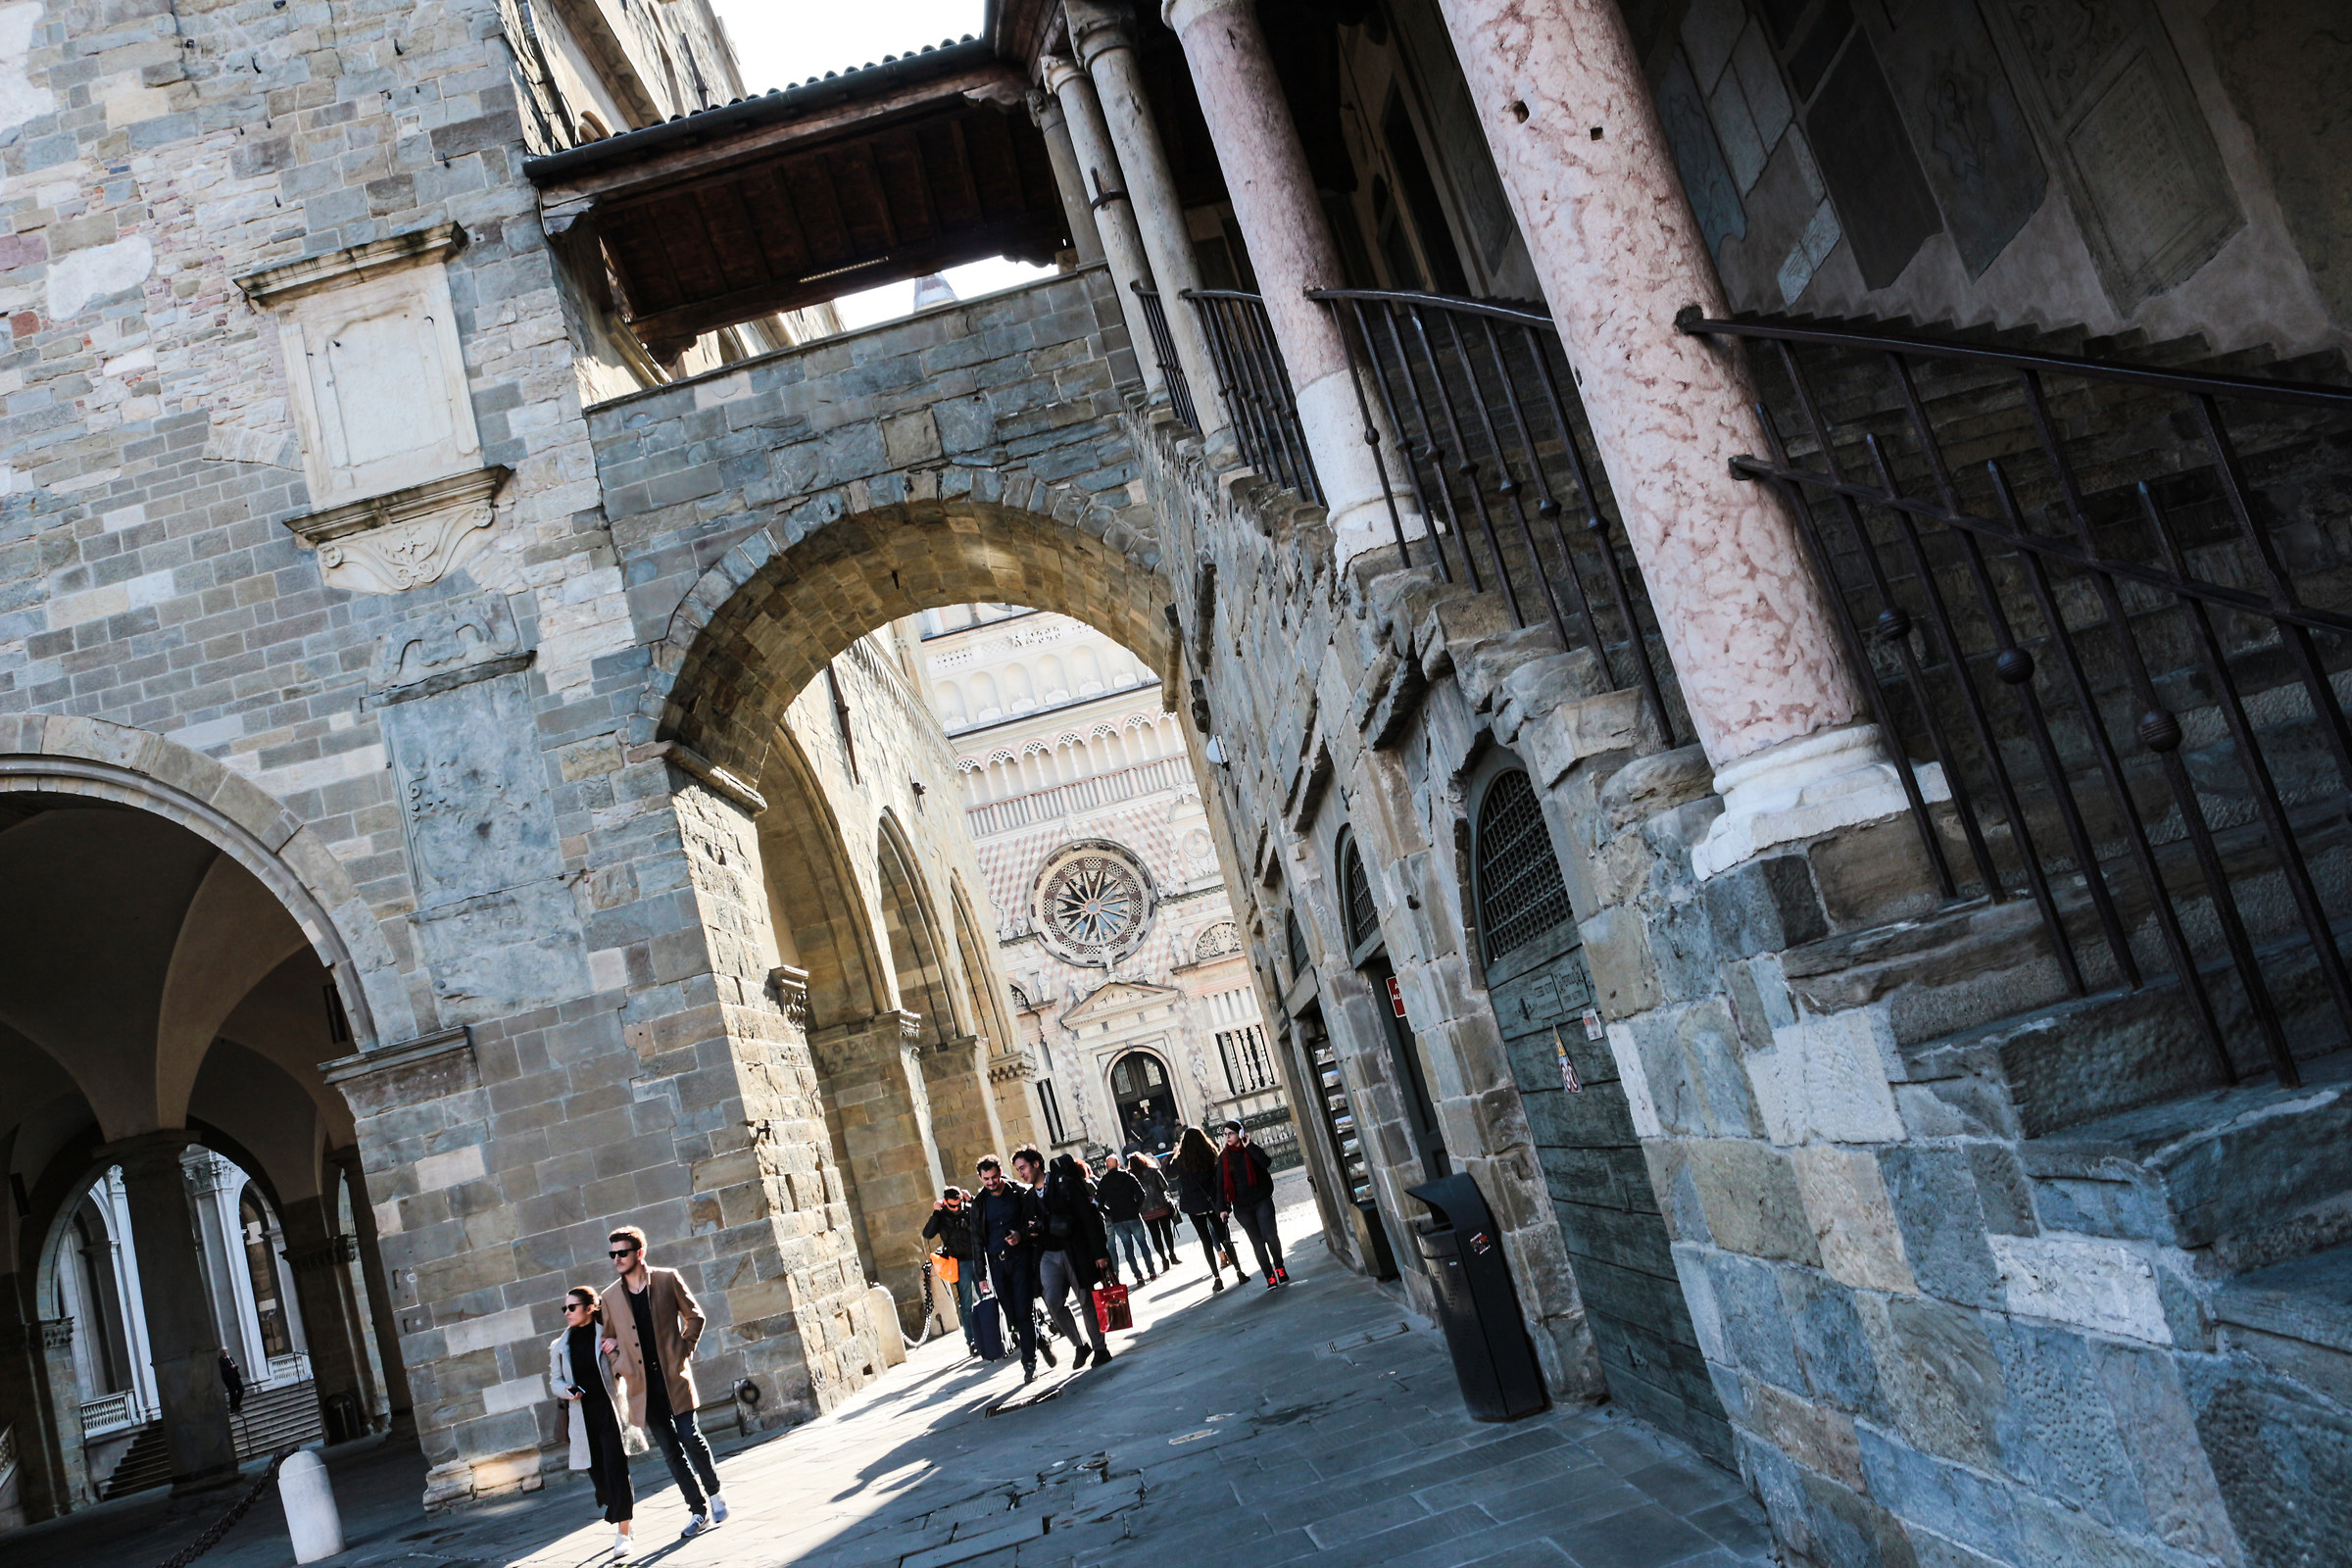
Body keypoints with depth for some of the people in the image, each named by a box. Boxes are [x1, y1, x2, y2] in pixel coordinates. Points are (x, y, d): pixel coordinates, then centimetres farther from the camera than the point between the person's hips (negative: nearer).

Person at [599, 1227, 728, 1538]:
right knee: (670, 1449, 4)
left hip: (674, 1376, -3)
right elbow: (610, 1338, 20)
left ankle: (713, 1491, 17)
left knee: (689, 1437, -7)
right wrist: (620, 1352, 2)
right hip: (643, 1384, 3)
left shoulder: (667, 1279, -1)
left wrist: (684, 1350, -1)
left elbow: (695, 1316, 7)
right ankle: (700, 1512, 13)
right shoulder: (610, 1296, 6)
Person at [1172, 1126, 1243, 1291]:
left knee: (1206, 1241, 7)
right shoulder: (1211, 1156, -4)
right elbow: (1219, 1181, -8)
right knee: (1224, 1237, 8)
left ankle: (1217, 1278, 4)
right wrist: (1222, 1206, -7)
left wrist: (1173, 1155, 21)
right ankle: (1239, 1272, 6)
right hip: (1211, 1203, 1)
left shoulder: (1181, 1160, -6)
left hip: (1193, 1205, 0)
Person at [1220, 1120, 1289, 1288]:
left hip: (1261, 1201, -2)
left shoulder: (1252, 1150, 0)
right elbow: (1220, 1183, 5)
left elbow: (1265, 1162, -20)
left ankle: (1279, 1268, 13)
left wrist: (1249, 1146, -20)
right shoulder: (1223, 1157, 5)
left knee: (1270, 1235, -10)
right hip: (1242, 1207, 2)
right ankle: (1270, 1276, 4)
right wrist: (1223, 1207, 0)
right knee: (1257, 1242, -1)